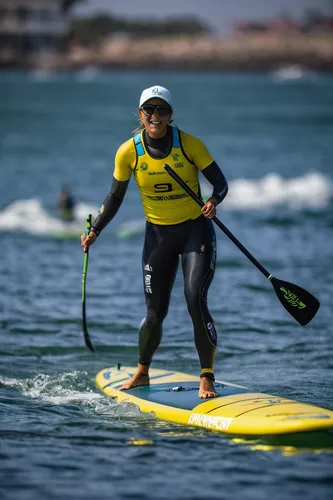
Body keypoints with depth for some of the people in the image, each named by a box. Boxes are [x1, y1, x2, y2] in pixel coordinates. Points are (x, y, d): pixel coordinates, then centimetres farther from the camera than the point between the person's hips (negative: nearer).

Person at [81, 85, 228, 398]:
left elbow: (220, 182, -8)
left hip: (196, 231, -2)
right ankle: (142, 373, 30)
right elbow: (115, 197, 4)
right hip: (157, 235, 2)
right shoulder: (128, 152, -7)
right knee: (155, 312, 5)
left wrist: (214, 202, -29)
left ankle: (207, 378, -7)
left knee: (195, 302, -17)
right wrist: (95, 231, -1)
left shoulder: (189, 144, -12)